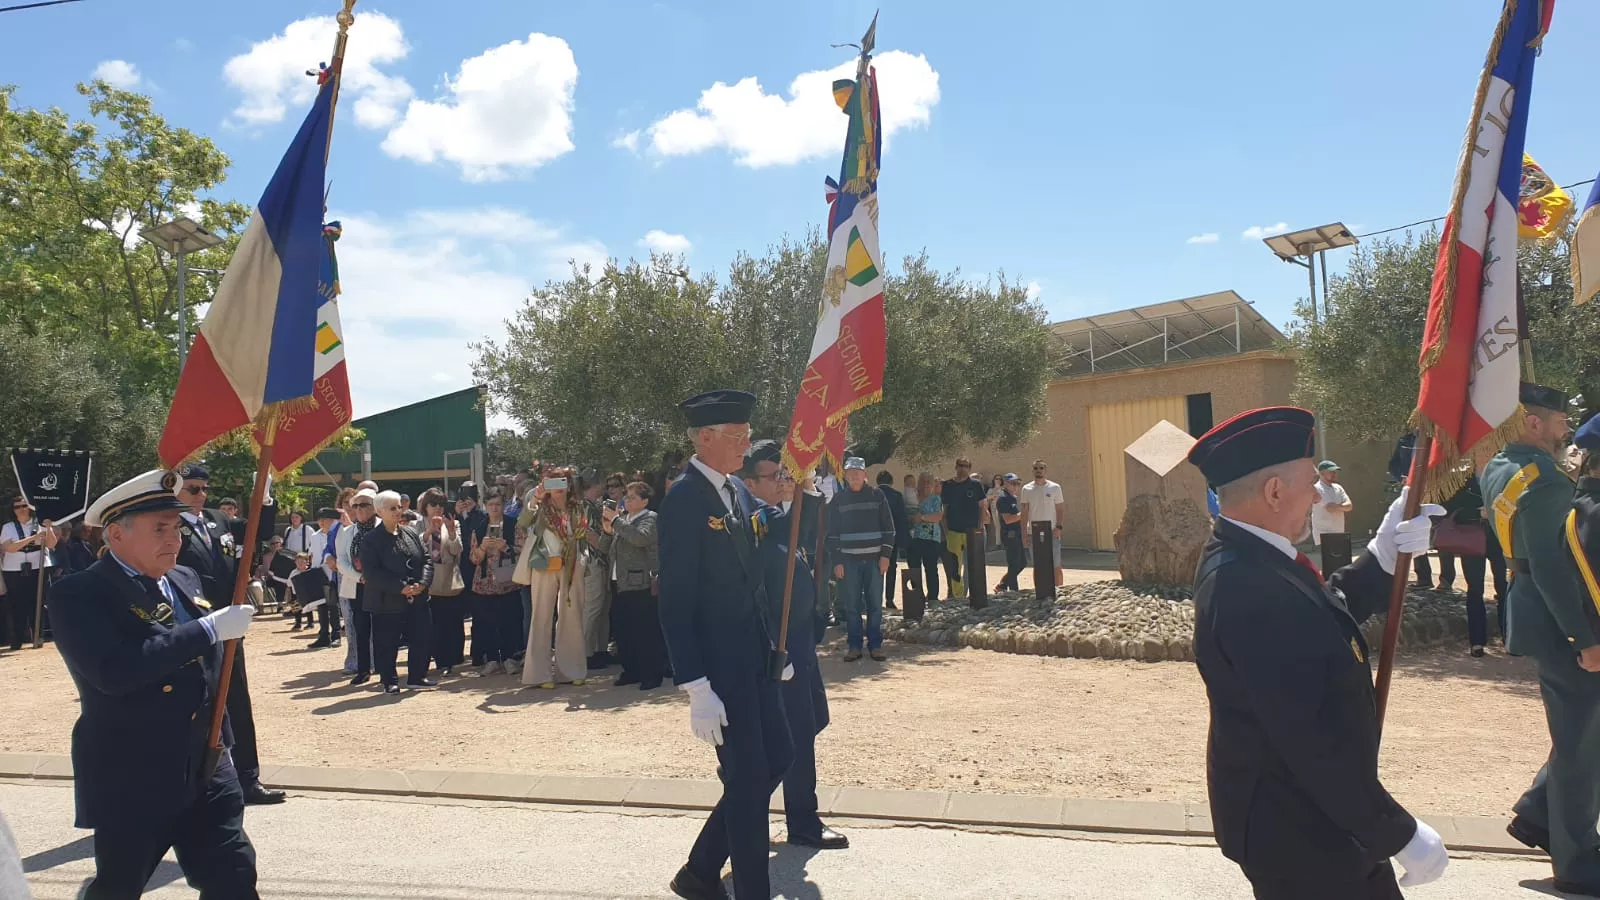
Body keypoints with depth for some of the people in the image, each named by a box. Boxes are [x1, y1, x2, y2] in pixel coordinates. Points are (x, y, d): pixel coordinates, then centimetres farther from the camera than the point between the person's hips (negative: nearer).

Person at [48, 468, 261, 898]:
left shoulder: (185, 579, 8)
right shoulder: (78, 594, -14)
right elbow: (115, 670, -31)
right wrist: (210, 629, -28)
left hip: (206, 773, 5)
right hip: (129, 784, -5)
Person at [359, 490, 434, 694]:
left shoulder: (411, 533, 8)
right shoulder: (371, 539, -8)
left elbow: (427, 560, 8)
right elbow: (371, 573, -15)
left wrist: (422, 583, -10)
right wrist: (401, 588, -20)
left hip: (417, 600, 5)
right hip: (387, 602, -5)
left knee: (420, 640, 9)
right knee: (387, 645, 3)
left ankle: (417, 676, 24)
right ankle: (389, 681, 18)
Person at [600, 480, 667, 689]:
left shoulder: (650, 518, -3)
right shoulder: (622, 520, 18)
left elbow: (641, 538, -24)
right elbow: (605, 548, 17)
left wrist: (616, 521, -17)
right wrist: (607, 530, -2)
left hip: (642, 584, -7)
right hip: (621, 584, 7)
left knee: (647, 631, -5)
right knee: (624, 631, 10)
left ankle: (652, 674, 1)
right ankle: (631, 670, 20)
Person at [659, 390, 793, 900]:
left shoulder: (738, 491, 9)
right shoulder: (684, 498, -16)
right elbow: (675, 604, -19)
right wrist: (696, 688, -21)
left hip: (753, 657, 9)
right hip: (719, 663, -9)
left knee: (777, 759, 15)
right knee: (748, 780, 1)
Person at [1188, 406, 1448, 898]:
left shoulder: (1241, 558, 0)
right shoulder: (1249, 590, -33)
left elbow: (1325, 617, 14)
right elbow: (1311, 740, -32)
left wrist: (1381, 558, 1)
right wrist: (1400, 834, -22)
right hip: (1297, 832, -10)